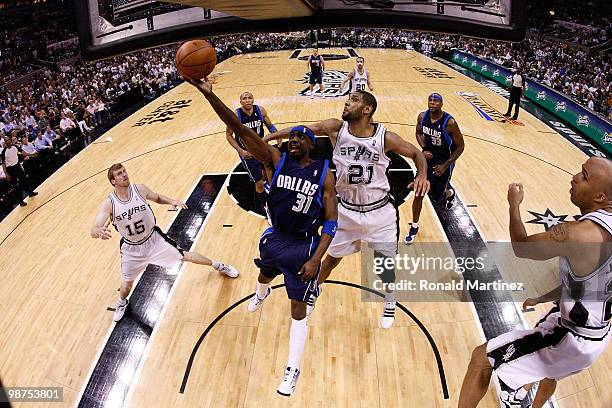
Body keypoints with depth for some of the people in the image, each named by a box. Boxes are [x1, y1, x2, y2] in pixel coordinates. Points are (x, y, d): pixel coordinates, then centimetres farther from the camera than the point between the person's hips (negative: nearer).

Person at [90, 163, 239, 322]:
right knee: (127, 282, 13)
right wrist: (100, 231, -54)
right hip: (131, 248, 0)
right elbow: (93, 231, -29)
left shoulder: (139, 189, -18)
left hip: (154, 239, 0)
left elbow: (157, 197, 4)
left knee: (186, 256, 7)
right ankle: (122, 303, 49)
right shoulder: (109, 204, -23)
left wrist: (171, 201, -17)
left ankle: (218, 265, 31)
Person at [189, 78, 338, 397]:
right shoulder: (275, 160, -11)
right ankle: (261, 294, 73)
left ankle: (292, 370, 26)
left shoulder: (324, 174, -14)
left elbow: (331, 224, -13)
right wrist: (209, 95, -33)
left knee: (298, 308, 6)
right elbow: (239, 129, -22)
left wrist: (315, 260, -22)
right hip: (274, 238, 3)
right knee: (264, 277, 32)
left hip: (304, 246, -3)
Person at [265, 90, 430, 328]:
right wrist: (266, 139, -8)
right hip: (346, 210, 1)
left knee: (384, 261, 10)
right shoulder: (336, 128, -14)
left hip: (379, 211, -1)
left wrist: (422, 175, -24)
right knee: (333, 257, 16)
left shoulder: (385, 137, -17)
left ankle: (390, 302, 42)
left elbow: (416, 153, -4)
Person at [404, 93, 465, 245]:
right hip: (427, 158, 3)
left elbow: (460, 146, -15)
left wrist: (445, 165, -17)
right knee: (419, 193, -4)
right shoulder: (422, 117, -11)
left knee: (436, 198, 8)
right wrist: (424, 149, -8)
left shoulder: (450, 123, -24)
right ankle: (414, 227, 13)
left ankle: (450, 193, 47)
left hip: (444, 162, -3)